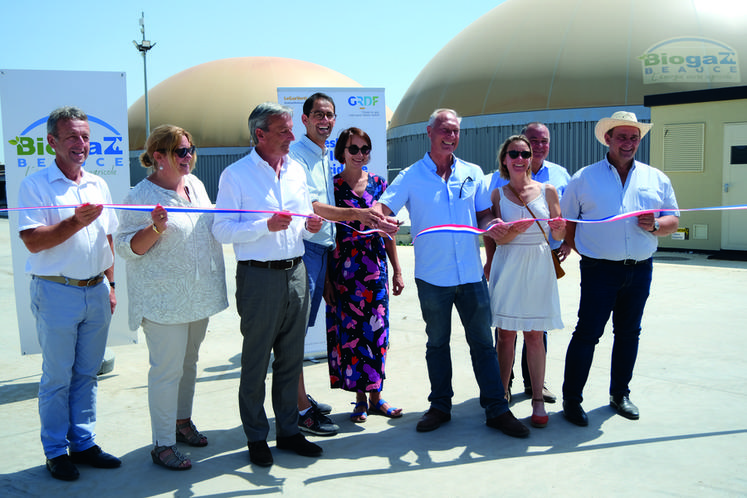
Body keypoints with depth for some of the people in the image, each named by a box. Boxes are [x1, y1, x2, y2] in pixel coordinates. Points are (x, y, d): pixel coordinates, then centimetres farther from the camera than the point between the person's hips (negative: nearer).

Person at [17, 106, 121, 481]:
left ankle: (83, 443, 24)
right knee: (57, 377, 4)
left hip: (96, 292, 5)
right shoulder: (35, 185, -6)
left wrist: (110, 285, 14)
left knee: (87, 373, 12)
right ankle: (56, 451, 17)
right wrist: (77, 222, -23)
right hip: (57, 292, -5)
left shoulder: (98, 185, 11)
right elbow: (33, 241, -14)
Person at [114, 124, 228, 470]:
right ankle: (163, 445, 7)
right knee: (167, 369, -4)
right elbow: (126, 248, -14)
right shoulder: (141, 196, -13)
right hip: (164, 299, -7)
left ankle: (182, 421, 35)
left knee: (189, 361, 18)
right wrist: (155, 228, -28)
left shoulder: (195, 184, 10)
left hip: (198, 295, 8)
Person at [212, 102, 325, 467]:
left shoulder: (297, 170, 13)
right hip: (259, 276, -5)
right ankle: (256, 437, 18)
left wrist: (309, 226, -2)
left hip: (295, 273, 6)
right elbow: (222, 229, -12)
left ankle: (288, 430, 25)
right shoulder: (236, 174, -5)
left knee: (291, 358, 12)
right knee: (256, 360, 4)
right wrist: (267, 225, -22)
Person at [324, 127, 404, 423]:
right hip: (344, 268, -2)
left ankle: (375, 396, 16)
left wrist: (397, 271, 10)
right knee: (349, 330, 2)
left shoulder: (379, 184, 9)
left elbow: (388, 231, 12)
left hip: (376, 268, 3)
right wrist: (326, 279, -7)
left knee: (376, 330, 4)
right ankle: (360, 398, 15)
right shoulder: (332, 186, 0)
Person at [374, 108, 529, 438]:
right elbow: (382, 207, -9)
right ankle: (440, 407, 25)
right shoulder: (411, 177, 1)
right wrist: (377, 216, -33)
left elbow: (484, 213, 12)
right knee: (437, 343, 12)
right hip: (432, 276, -1)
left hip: (471, 274, 2)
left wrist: (491, 224, -11)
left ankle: (497, 409, 15)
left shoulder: (472, 173, 8)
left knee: (482, 342, 6)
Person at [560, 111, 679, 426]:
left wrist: (655, 225, -11)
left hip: (640, 270, 4)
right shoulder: (584, 178, 4)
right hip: (599, 270, -3)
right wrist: (583, 250, -3)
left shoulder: (656, 179, 11)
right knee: (587, 333, -5)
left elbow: (673, 221, 11)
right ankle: (571, 399, 4)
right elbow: (565, 222, 6)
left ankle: (620, 394, 27)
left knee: (628, 333, 12)